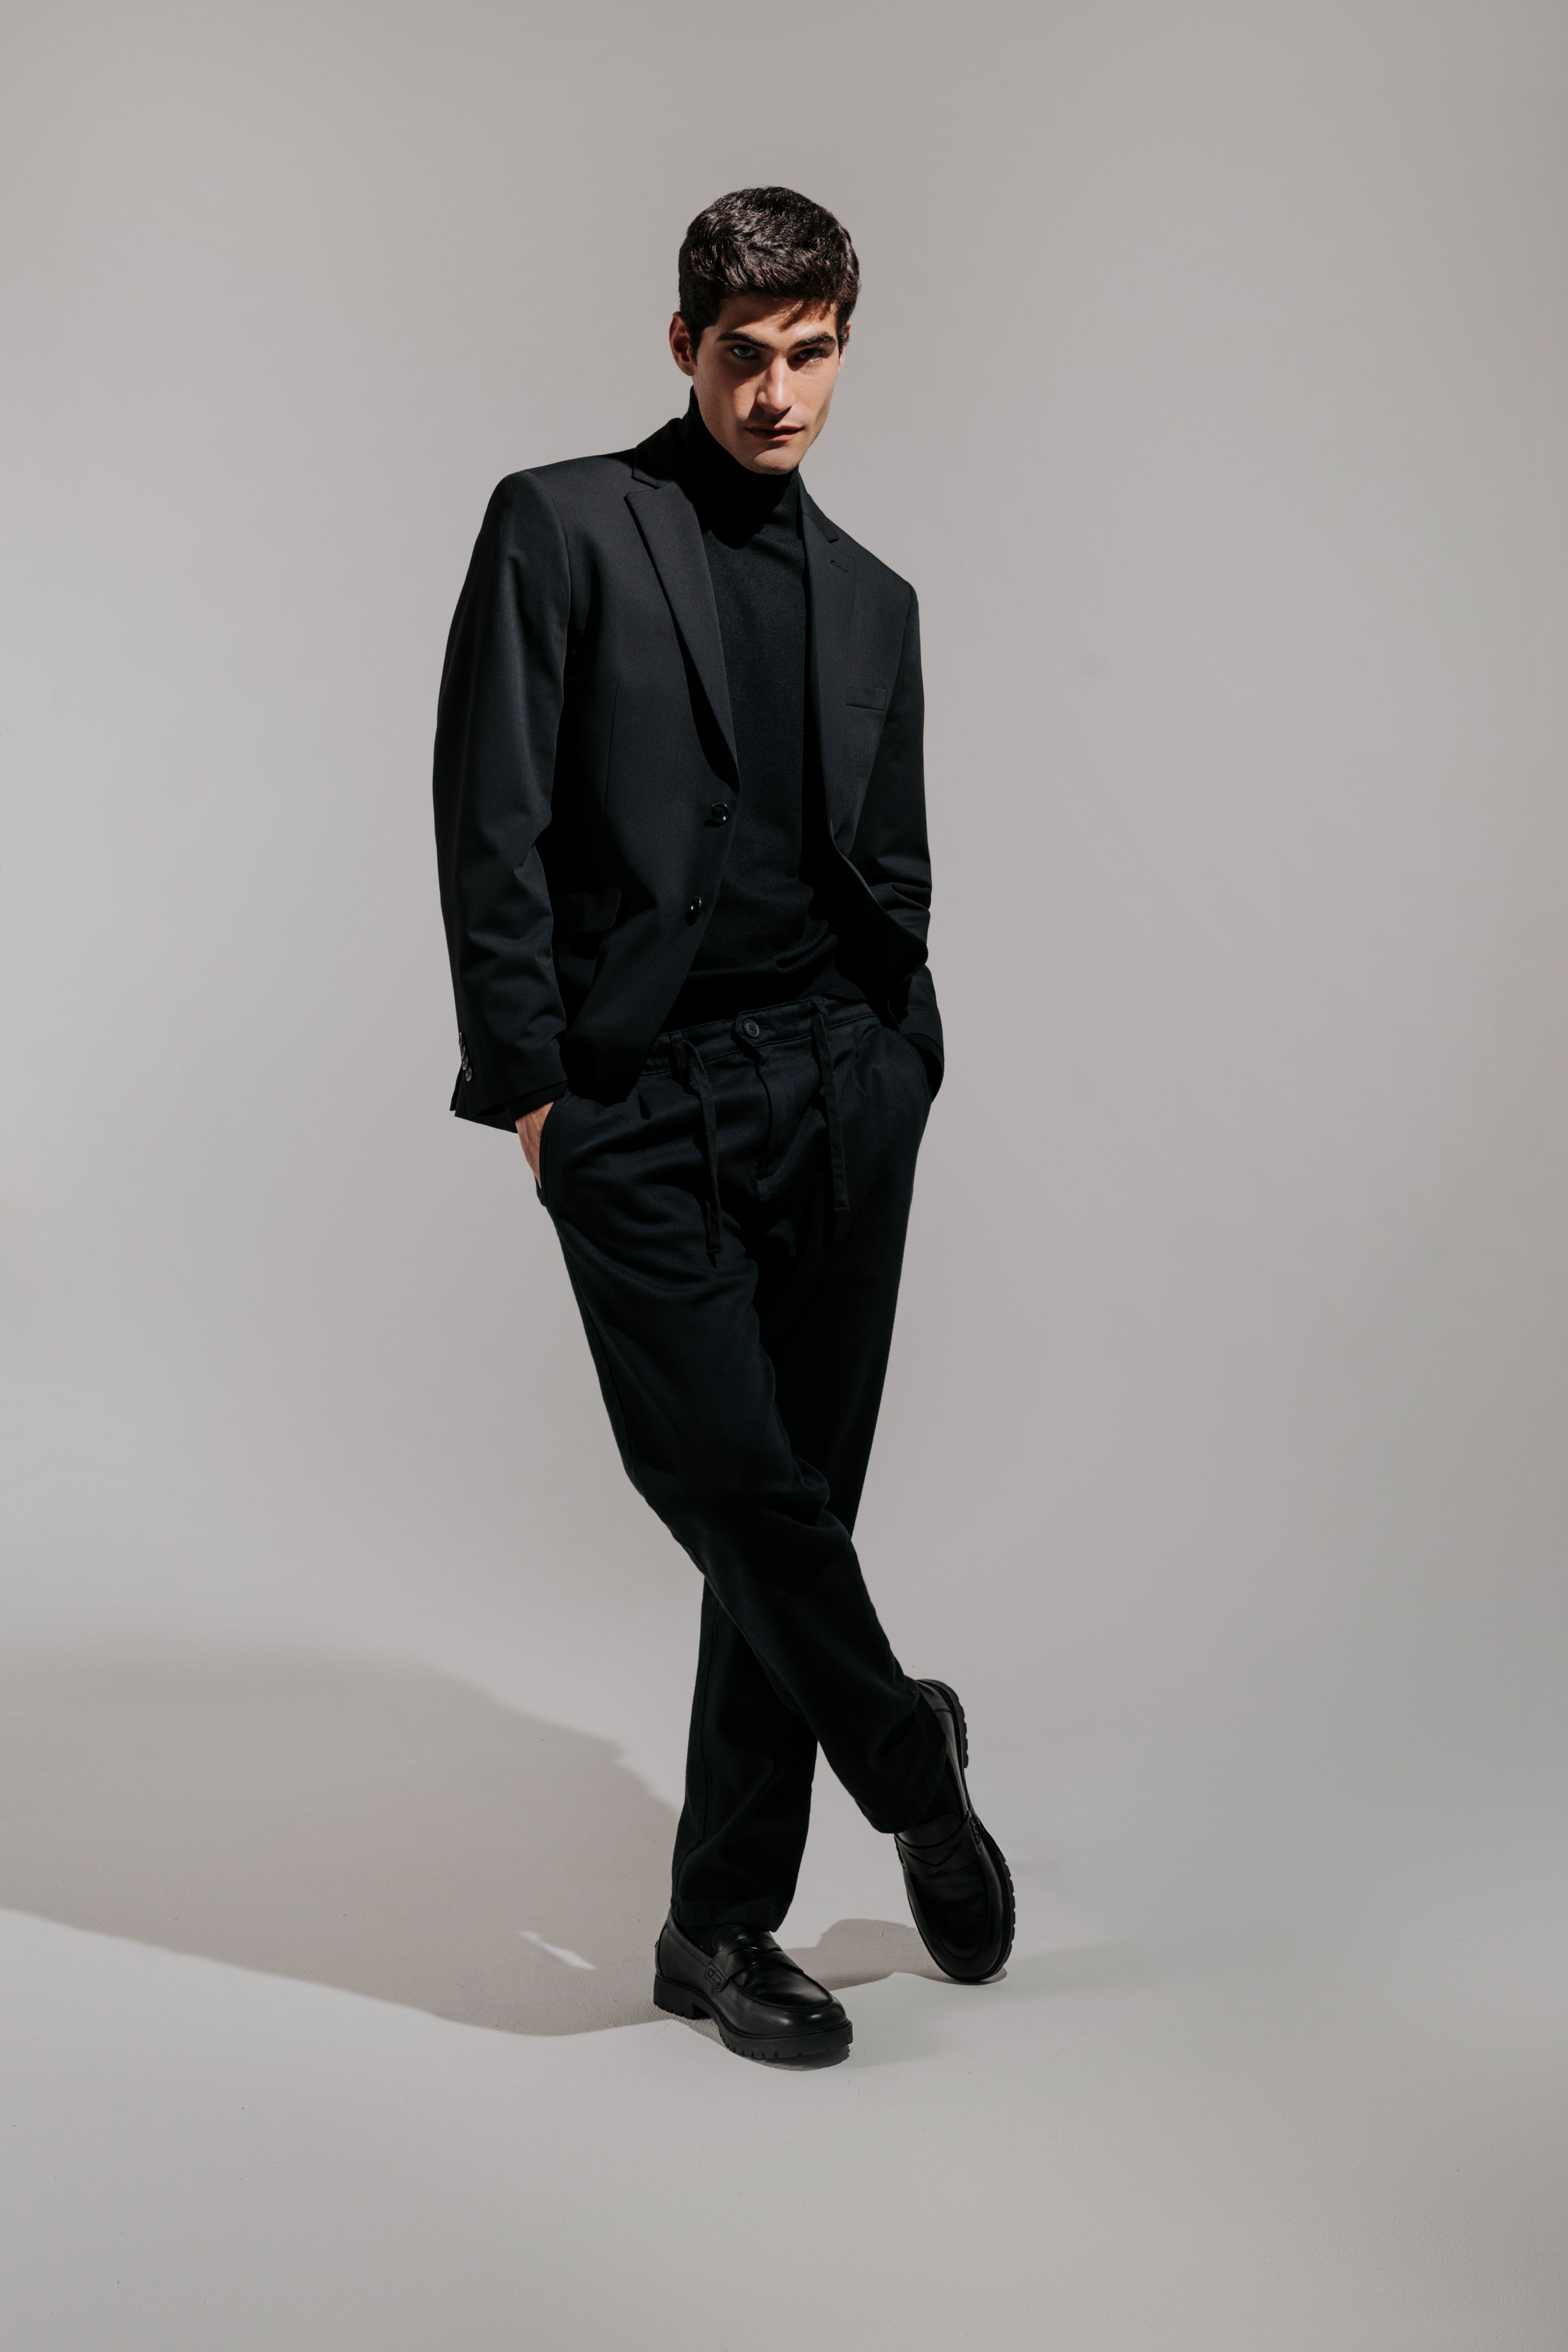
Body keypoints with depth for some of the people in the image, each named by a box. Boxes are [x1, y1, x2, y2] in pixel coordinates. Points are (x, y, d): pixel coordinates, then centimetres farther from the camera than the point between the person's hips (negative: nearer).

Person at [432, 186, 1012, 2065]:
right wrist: (530, 1079, -8)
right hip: (636, 1101, -4)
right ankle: (912, 1766, 16)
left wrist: (903, 1073, 8)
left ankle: (723, 1923, 15)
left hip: (831, 1084, 4)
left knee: (795, 1502, 4)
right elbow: (490, 827, -3)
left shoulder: (871, 600, 19)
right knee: (727, 1482, -11)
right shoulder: (560, 529, 4)